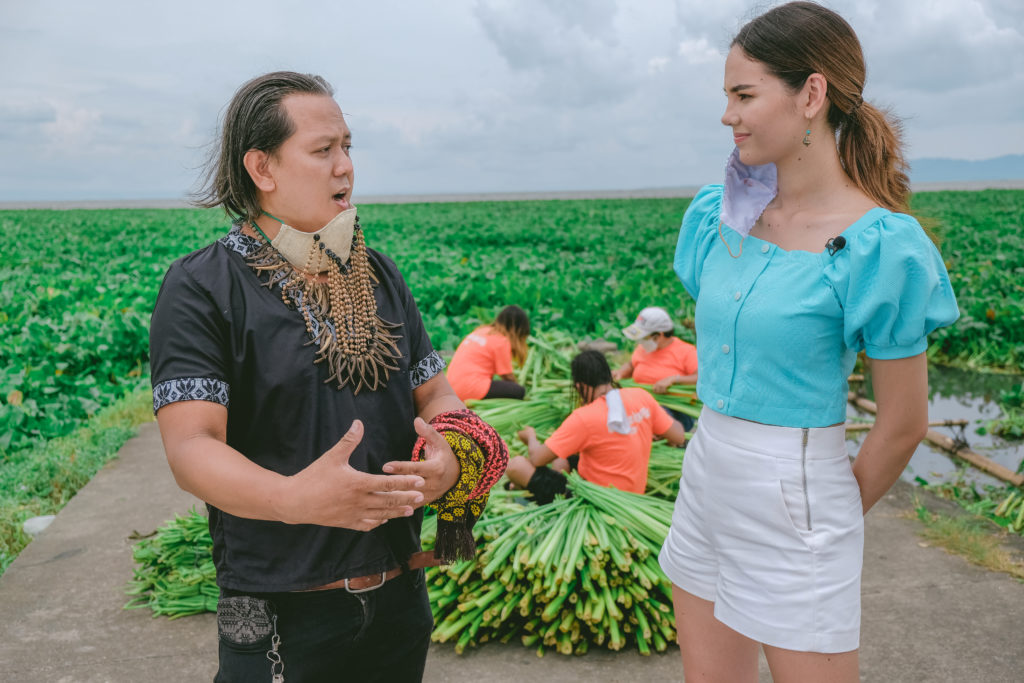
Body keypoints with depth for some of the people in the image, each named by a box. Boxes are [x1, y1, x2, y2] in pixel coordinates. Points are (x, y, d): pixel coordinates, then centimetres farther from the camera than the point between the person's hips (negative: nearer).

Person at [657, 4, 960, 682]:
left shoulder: (878, 245, -17)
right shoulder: (721, 216, 3)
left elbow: (904, 423, -10)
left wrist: (833, 518, 2)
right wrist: (722, 444, 12)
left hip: (794, 503, -6)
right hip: (707, 480, 7)